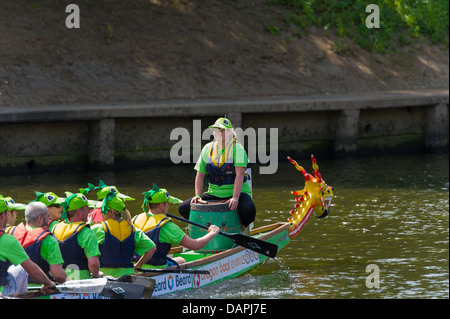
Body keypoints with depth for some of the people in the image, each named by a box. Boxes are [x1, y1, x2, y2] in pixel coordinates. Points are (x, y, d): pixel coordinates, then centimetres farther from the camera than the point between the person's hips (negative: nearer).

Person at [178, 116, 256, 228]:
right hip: (214, 194, 4)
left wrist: (235, 198, -33)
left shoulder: (237, 149, -11)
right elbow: (200, 174, 8)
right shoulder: (207, 149, 5)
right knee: (183, 208, -9)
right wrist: (198, 195, -6)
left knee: (248, 209, -37)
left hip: (237, 192, -4)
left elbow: (240, 174, -22)